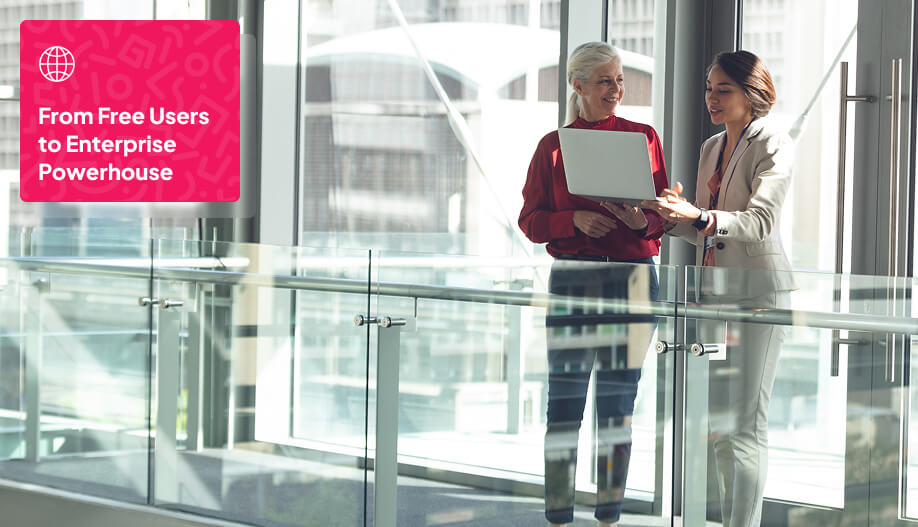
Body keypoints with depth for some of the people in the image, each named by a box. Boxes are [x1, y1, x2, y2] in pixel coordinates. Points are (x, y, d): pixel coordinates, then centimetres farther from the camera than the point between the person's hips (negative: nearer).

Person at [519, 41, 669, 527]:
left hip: (632, 277, 1)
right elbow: (530, 221, 3)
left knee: (618, 404, 6)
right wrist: (575, 219, -14)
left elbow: (663, 217, 7)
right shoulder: (553, 146, 5)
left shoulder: (644, 137, 7)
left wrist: (643, 220, -15)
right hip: (572, 278, -1)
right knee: (564, 404, -2)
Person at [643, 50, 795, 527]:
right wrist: (672, 217, 0)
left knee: (747, 423, -8)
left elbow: (759, 221, -20)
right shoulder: (711, 148, 16)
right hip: (715, 290, 8)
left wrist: (699, 217, -33)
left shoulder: (773, 145, -7)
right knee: (719, 421, 9)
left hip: (758, 291, -8)